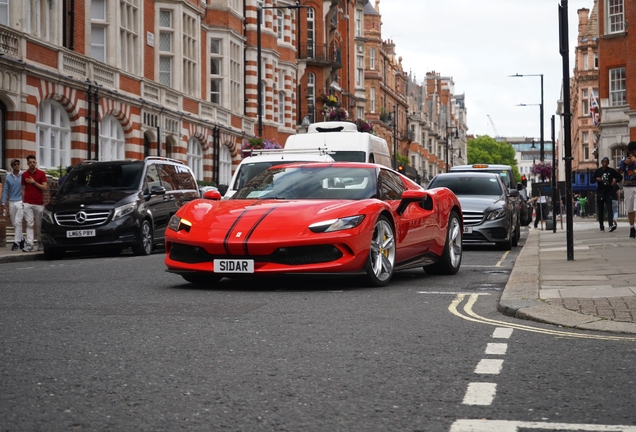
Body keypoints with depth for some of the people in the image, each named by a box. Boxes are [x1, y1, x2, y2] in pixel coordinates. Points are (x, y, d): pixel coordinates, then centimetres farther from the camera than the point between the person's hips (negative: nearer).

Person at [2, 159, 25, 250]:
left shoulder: (23, 175, -4)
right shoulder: (8, 177, 6)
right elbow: (5, 190, 9)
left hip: (21, 202, -4)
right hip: (11, 202, 4)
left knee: (18, 222, -11)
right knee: (14, 223, 10)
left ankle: (16, 242, -9)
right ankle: (21, 239, 27)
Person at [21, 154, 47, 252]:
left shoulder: (41, 173, 3)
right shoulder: (24, 175, 9)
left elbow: (44, 188, -3)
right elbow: (23, 189, 11)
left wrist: (34, 182, -10)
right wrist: (23, 202, 3)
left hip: (39, 203, -1)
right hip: (28, 203, 1)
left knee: (40, 224, 6)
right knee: (29, 224, -5)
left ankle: (40, 243, 19)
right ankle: (29, 244, -9)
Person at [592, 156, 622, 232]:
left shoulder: (611, 170, 4)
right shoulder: (598, 171, 7)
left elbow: (620, 177, 9)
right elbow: (592, 180, 10)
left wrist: (615, 180, -11)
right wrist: (596, 179, -12)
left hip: (608, 192, -2)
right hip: (600, 192, 2)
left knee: (609, 208, -15)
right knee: (601, 210, 7)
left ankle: (611, 225, -26)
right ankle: (601, 225, 18)